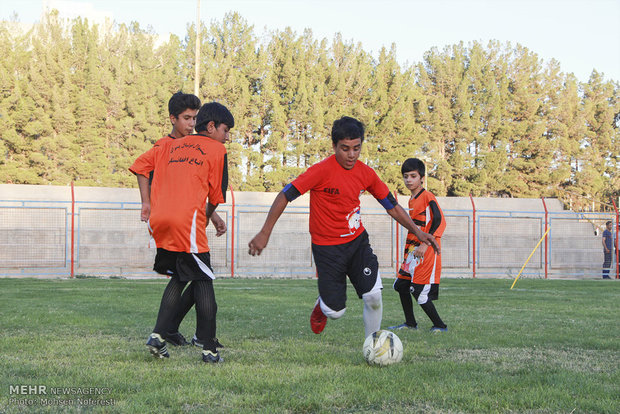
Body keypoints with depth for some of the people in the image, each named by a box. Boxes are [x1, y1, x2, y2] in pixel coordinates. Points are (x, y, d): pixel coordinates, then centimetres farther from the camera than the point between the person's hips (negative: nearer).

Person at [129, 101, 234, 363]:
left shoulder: (171, 146, 24)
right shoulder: (217, 150, 9)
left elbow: (141, 165, 20)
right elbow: (217, 196, 9)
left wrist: (146, 202, 20)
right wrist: (207, 217, 25)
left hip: (159, 221, 6)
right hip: (188, 220, -6)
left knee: (178, 278, 20)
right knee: (203, 281, 1)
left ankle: (158, 334, 7)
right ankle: (209, 349, -1)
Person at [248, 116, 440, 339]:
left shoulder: (366, 173, -2)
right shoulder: (322, 171, -18)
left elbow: (391, 205, 10)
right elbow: (286, 195, -16)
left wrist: (417, 232, 1)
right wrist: (265, 233, -19)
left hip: (358, 241, 4)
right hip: (327, 248, -4)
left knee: (374, 296, -15)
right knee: (336, 312, -4)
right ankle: (322, 304, 34)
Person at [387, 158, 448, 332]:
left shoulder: (428, 197, -12)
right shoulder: (412, 200, 15)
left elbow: (440, 221, -20)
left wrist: (425, 244, -26)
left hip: (426, 253, -9)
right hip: (412, 251, 9)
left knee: (419, 292, -12)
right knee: (402, 285, 12)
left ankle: (440, 326, 1)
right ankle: (410, 323, 26)